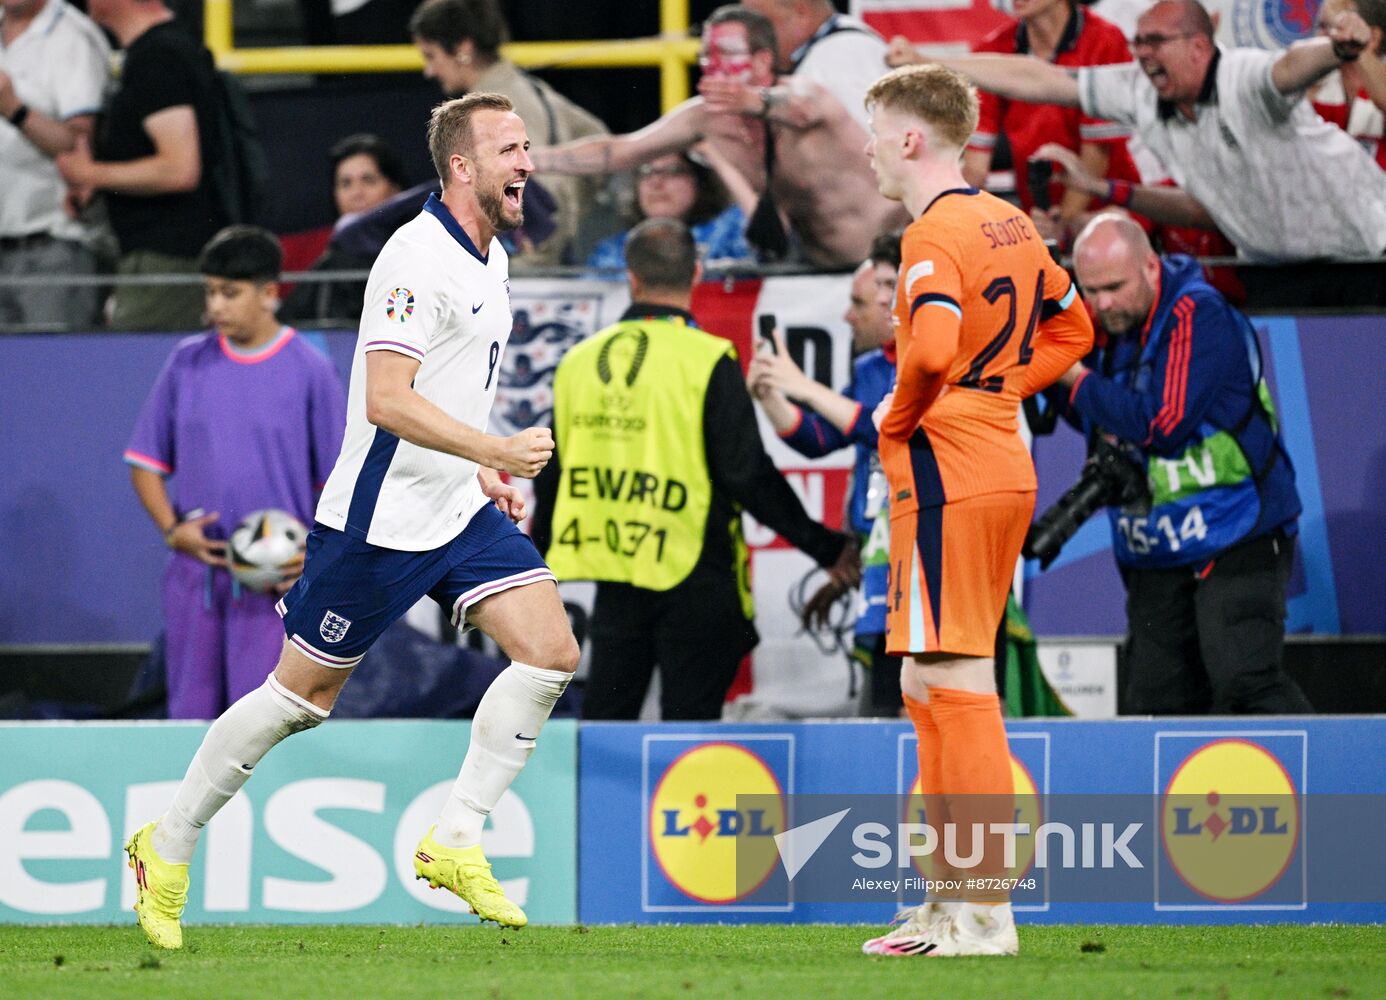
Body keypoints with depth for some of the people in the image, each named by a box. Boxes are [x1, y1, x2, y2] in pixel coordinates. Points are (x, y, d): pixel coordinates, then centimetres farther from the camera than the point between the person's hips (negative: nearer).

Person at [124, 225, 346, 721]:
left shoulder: (310, 371, -1)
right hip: (195, 568, 4)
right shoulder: (187, 363, 7)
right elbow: (146, 461, 12)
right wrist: (172, 528, -4)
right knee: (190, 715, 6)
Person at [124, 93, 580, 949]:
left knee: (550, 652, -8)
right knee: (303, 694, 2)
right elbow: (387, 401, -27)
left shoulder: (490, 259, 11)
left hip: (460, 509, 8)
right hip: (382, 518, -8)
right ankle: (169, 848, 18)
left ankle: (455, 843, -1)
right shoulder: (419, 259, -19)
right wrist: (498, 450, -31)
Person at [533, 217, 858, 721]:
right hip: (693, 576, -4)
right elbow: (748, 475, -13)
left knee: (604, 716, 11)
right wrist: (825, 547, -3)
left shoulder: (579, 361, 5)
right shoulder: (707, 362, -11)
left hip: (614, 577, 4)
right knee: (689, 719, 0)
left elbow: (552, 477, 13)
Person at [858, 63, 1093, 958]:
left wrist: (901, 418, -14)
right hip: (1005, 467, 10)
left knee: (957, 685, -8)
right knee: (932, 690, 17)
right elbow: (1072, 328, 27)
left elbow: (933, 346, -31)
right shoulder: (1010, 224, 14)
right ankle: (951, 899, 21)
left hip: (946, 475, -10)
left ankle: (986, 913, -10)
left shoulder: (938, 233, -14)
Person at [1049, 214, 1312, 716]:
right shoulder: (1108, 327, 7)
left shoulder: (1197, 315, -16)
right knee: (1156, 704, 4)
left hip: (1234, 541, -8)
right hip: (1155, 555, 8)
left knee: (1244, 683, -21)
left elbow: (1162, 425, -24)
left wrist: (1076, 379, -14)